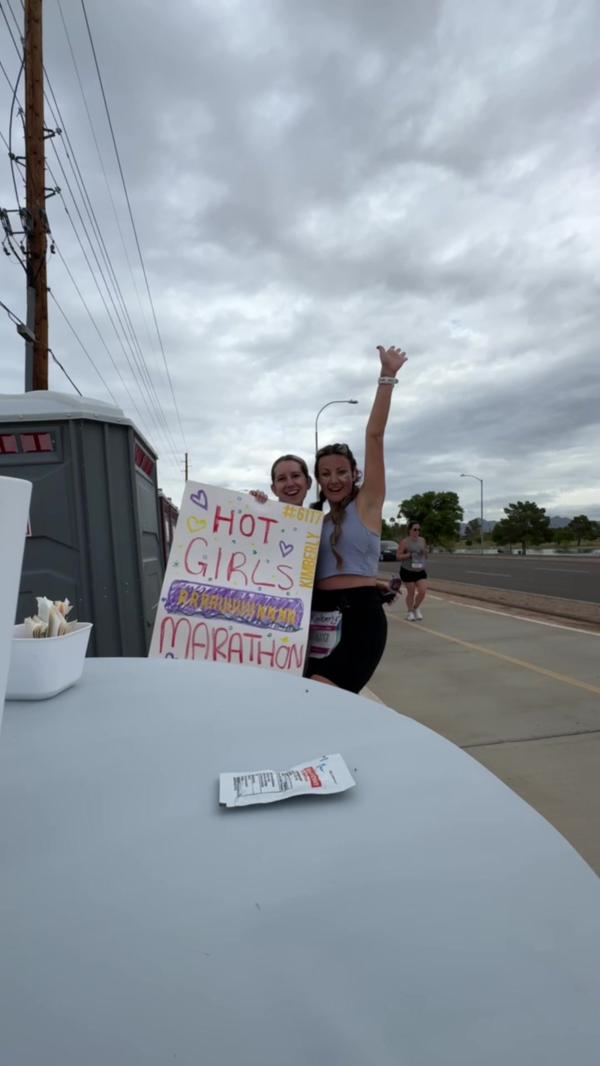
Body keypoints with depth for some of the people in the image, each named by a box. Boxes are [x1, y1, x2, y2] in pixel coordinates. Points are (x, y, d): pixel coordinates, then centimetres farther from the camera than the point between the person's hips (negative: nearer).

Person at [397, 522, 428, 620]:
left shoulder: (422, 540, 7)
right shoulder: (404, 542, -9)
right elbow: (398, 556, -10)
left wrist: (425, 553, -4)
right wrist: (409, 555, -22)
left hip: (420, 571, 4)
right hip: (407, 571, -4)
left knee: (422, 591, -6)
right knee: (411, 592, 2)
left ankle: (416, 608, 21)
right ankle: (410, 612, 22)